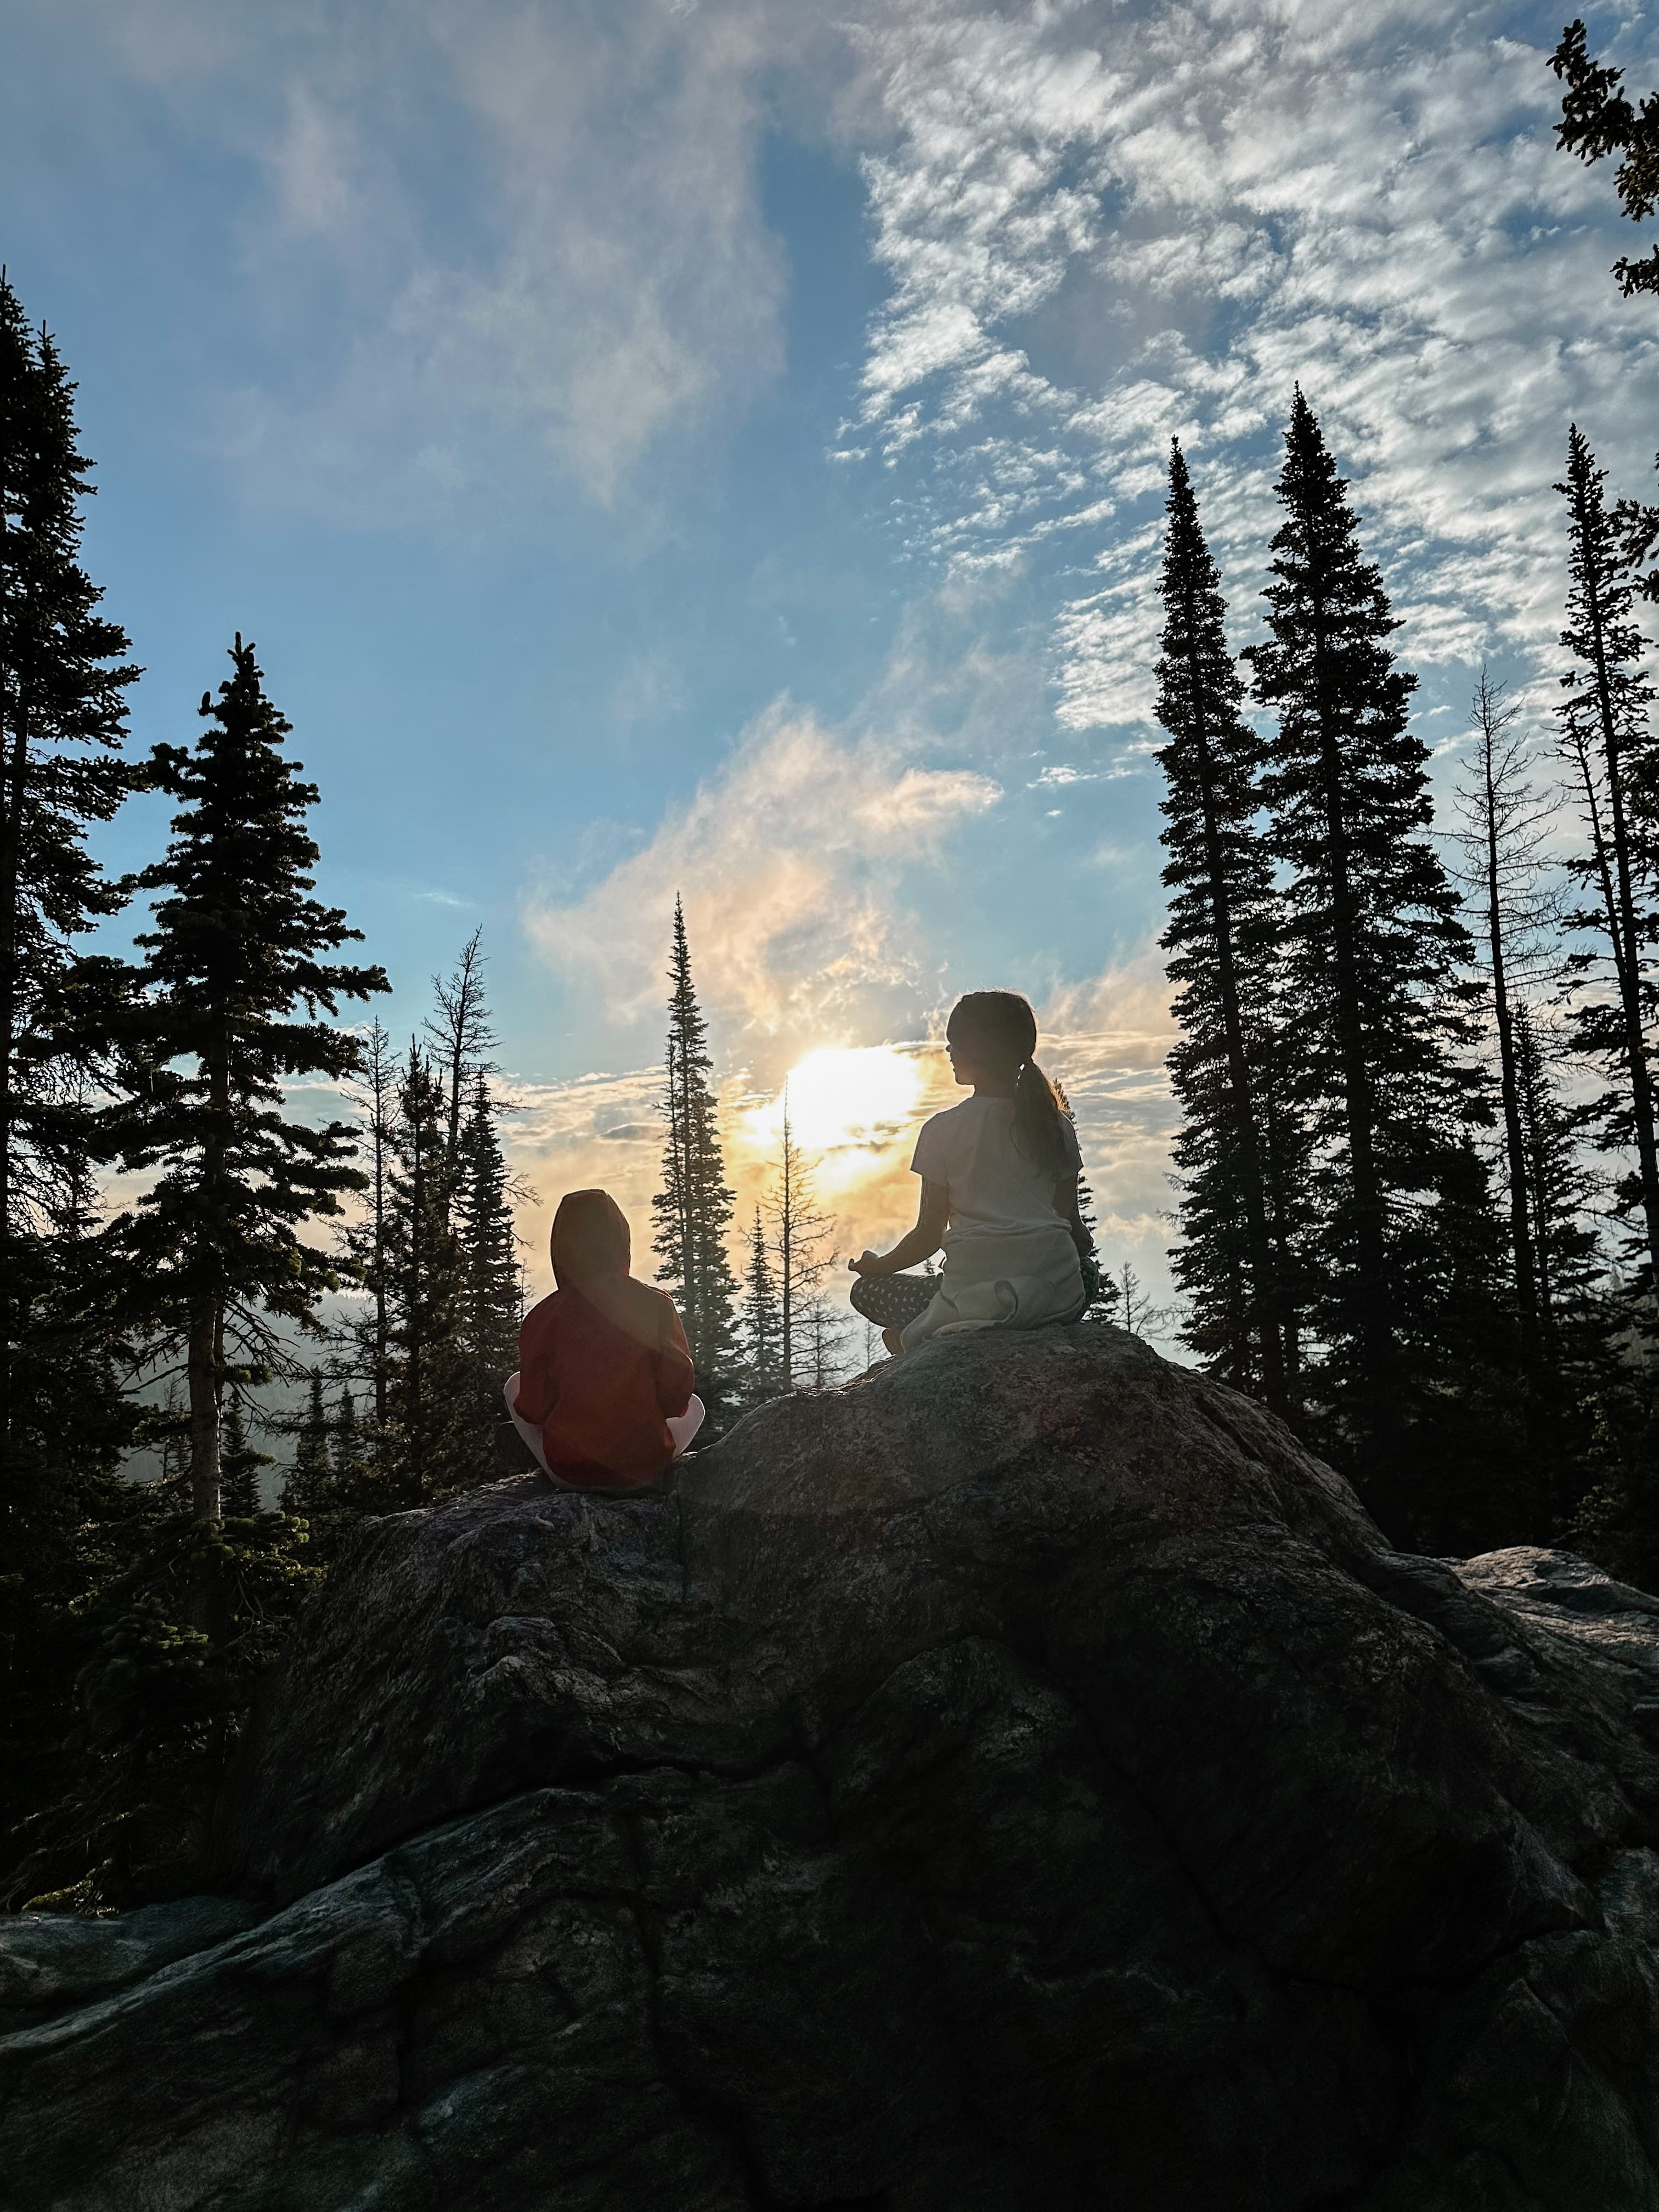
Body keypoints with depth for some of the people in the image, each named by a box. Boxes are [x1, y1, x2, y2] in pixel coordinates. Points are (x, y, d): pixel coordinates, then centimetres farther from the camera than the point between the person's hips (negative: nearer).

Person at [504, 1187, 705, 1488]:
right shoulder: (657, 1307, -13)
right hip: (645, 1471, 0)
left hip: (567, 1472, 0)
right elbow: (678, 1400, -7)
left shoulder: (542, 1319, -11)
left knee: (515, 1385, 26)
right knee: (695, 1406, 31)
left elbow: (533, 1411, -5)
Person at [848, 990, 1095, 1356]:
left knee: (867, 1291, 21)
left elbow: (929, 1235, 3)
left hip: (974, 1286, -3)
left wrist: (876, 1266, 21)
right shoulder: (1054, 1124, 10)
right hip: (1059, 1295, 3)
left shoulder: (942, 1130, 0)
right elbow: (1072, 1221, 14)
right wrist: (1085, 1258, 37)